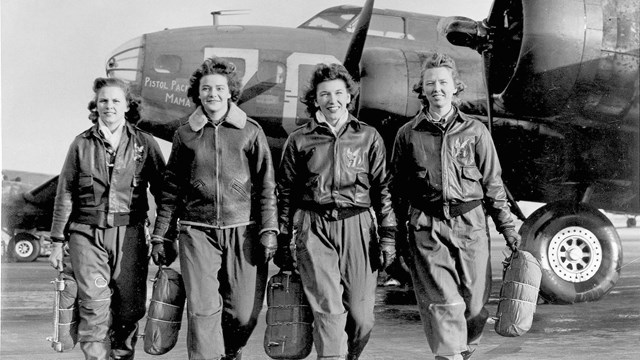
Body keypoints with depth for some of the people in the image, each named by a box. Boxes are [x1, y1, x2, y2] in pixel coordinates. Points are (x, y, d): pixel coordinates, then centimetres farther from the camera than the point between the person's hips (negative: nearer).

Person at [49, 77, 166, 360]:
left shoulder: (145, 144, 6)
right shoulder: (82, 144, 8)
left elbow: (163, 191, 8)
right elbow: (65, 195, 10)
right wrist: (57, 242, 7)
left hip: (129, 234, 0)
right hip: (87, 233, 0)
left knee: (129, 308, 3)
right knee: (94, 306, -10)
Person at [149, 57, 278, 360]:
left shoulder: (251, 131, 5)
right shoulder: (185, 134, 9)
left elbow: (266, 186, 5)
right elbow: (171, 190, 13)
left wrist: (269, 230, -4)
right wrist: (160, 236, 11)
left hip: (242, 231, 0)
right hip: (197, 232, 1)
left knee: (244, 314, 1)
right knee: (202, 311, -8)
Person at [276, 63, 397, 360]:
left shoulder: (368, 137, 10)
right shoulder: (299, 140, 9)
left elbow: (382, 189, 10)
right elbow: (286, 193, 12)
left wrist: (387, 235, 4)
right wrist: (282, 241, 9)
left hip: (358, 227, 1)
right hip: (314, 230, -1)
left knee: (361, 315, 1)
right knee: (328, 310, -10)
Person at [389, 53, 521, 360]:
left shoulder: (475, 131, 7)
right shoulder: (408, 134, 8)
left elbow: (492, 183, 10)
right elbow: (397, 187, 12)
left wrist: (507, 227, 6)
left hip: (470, 224, 1)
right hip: (426, 229, -1)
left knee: (475, 304, 6)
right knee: (442, 304, -9)